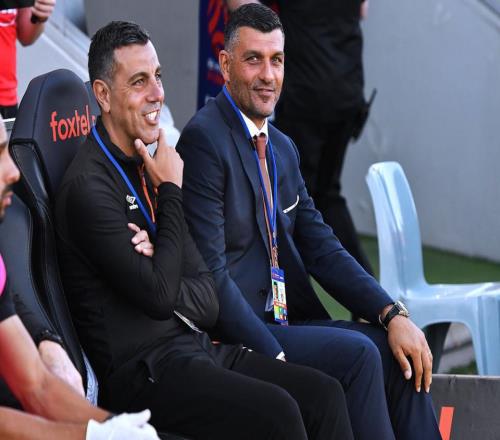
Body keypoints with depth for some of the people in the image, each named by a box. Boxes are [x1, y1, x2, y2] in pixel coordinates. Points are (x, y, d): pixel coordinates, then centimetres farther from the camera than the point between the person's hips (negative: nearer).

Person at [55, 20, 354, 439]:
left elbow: (208, 303, 12)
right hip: (142, 370, -8)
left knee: (325, 393, -9)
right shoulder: (90, 186, -11)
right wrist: (171, 191, -8)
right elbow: (159, 298, -18)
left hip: (198, 349, 8)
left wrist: (160, 262, -10)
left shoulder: (147, 168, 15)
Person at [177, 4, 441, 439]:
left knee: (402, 354, -8)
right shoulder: (204, 139, -11)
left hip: (289, 320, 8)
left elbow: (322, 248, 14)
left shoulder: (283, 148, 17)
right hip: (234, 336, -8)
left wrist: (393, 315, -1)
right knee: (357, 354, -24)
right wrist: (275, 359, -23)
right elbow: (210, 272, -18)